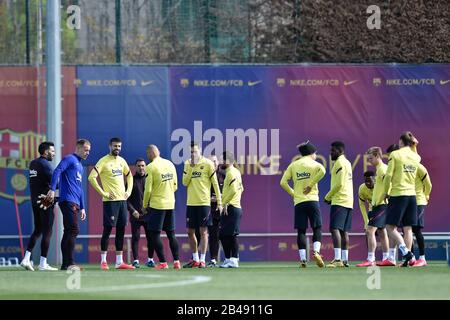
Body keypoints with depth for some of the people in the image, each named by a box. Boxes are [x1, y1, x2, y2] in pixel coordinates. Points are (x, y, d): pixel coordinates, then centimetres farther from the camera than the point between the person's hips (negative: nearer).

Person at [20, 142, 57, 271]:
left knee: (37, 230, 15)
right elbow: (54, 180, -22)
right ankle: (43, 264, -3)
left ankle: (26, 259, 5)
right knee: (47, 232, -3)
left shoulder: (33, 164, 14)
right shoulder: (44, 164, -12)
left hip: (35, 201, 8)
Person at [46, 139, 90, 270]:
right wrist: (52, 189, -29)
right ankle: (70, 263, -18)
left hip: (75, 204, 9)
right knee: (73, 230, -15)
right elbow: (57, 171, -18)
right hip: (67, 201, -9)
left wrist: (82, 207, 26)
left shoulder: (80, 165, 25)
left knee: (69, 232, 7)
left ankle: (65, 264, 8)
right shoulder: (69, 159, -2)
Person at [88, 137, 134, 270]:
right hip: (110, 200, -7)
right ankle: (103, 261, -1)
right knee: (107, 229, -6)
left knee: (121, 230, 6)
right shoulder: (103, 161, -9)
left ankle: (119, 261, 10)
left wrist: (129, 191, 13)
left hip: (122, 199, 7)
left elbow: (129, 175, 27)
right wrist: (103, 193, -16)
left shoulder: (122, 161, 12)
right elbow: (91, 177, -16)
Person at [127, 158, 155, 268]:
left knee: (150, 237, 2)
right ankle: (135, 260, 2)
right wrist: (132, 210, -10)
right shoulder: (131, 180, 3)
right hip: (136, 215, -2)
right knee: (135, 237, -2)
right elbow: (127, 198, 2)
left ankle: (150, 259, 14)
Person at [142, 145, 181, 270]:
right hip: (170, 204, 6)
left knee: (155, 234, 0)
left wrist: (145, 205, 0)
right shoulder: (170, 164, 6)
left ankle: (163, 262, -5)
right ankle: (176, 261, 8)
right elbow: (175, 186, 12)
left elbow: (148, 189, -13)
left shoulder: (150, 167, -12)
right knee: (171, 234, 12)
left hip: (156, 204, -6)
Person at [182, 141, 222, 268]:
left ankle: (202, 260, -3)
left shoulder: (207, 164, -4)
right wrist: (191, 167, -7)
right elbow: (185, 182, 3)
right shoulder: (187, 164, 11)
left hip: (204, 202, -5)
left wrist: (219, 202, -5)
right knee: (190, 231, 7)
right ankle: (195, 259, 18)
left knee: (203, 231, -4)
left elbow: (215, 183, -3)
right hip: (191, 203, 5)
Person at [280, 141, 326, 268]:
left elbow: (283, 182, 5)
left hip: (298, 201, 2)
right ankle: (316, 251, -18)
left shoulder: (293, 165, 12)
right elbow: (322, 171, -21)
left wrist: (293, 193, 14)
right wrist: (311, 184, -12)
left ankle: (303, 259, -4)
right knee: (317, 228, 4)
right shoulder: (313, 164, 3)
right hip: (312, 200, -2)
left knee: (301, 231, 3)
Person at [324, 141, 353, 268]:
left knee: (334, 228, -15)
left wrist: (328, 197, -5)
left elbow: (339, 184, -16)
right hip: (348, 201, 10)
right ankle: (344, 259, 10)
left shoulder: (340, 163, -9)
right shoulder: (347, 163, 21)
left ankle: (337, 259, -25)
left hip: (339, 200, -10)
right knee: (344, 231, 11)